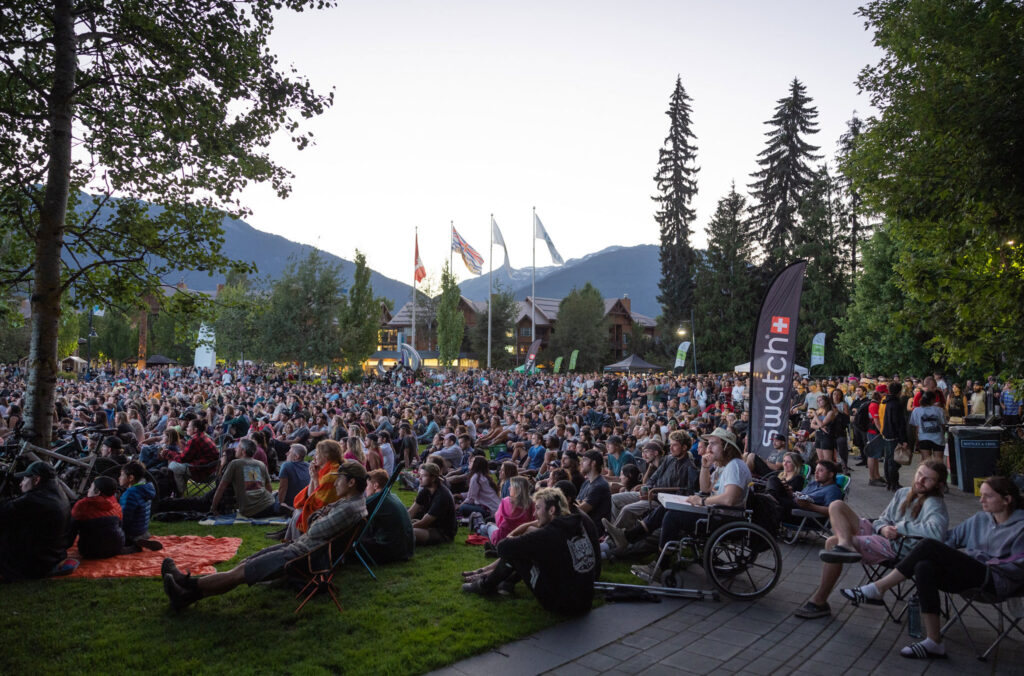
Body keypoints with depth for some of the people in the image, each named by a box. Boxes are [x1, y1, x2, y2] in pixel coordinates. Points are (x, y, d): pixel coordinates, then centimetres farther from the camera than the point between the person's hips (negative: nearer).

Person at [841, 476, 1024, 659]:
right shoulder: (980, 519, 21)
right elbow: (951, 537, 22)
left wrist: (972, 554, -7)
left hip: (998, 581, -6)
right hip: (970, 575, 6)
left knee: (929, 547, -25)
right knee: (924, 567, -29)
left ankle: (877, 589, -20)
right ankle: (933, 642, -27)